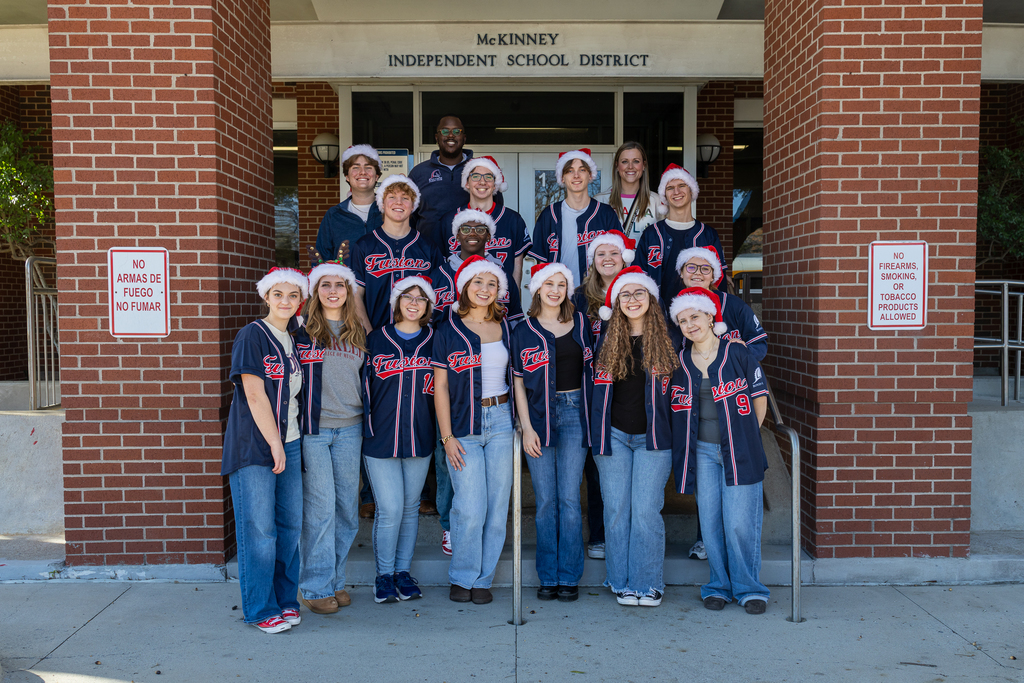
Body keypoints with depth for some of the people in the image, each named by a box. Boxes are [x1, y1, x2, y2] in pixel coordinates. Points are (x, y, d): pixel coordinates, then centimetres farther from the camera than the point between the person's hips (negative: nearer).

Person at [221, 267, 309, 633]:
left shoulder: (294, 340, 14)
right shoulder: (252, 335, -7)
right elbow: (255, 395, -12)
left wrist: (286, 445, 10)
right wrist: (274, 444, -12)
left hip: (289, 442, 7)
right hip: (254, 445, -6)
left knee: (291, 524, 8)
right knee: (259, 529, -2)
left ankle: (286, 600, 22)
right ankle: (261, 609, 9)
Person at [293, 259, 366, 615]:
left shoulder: (358, 334, 12)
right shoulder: (302, 331, 0)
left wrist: (367, 424, 14)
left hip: (349, 428, 4)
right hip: (312, 428, -4)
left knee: (347, 507, 7)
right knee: (321, 507, -5)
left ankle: (336, 580, 21)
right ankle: (316, 588, 7)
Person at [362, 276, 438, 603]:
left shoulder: (434, 342, 5)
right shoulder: (376, 340, 2)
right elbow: (365, 385, 7)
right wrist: (366, 426, 4)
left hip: (420, 437, 2)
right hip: (380, 437, -2)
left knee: (411, 506, 10)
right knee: (389, 509, -4)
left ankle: (403, 571, 24)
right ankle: (384, 575, 13)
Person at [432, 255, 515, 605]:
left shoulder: (505, 327, 9)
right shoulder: (449, 330, 1)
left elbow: (516, 377, 13)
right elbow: (440, 386, 0)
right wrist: (447, 436, -6)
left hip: (501, 420, 3)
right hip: (463, 423, -3)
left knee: (497, 506, 4)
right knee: (470, 509, -6)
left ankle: (483, 579, 19)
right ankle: (462, 577, 15)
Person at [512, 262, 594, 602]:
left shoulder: (581, 324, 10)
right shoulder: (523, 331, 5)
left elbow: (590, 369, 14)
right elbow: (519, 382, 3)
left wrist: (592, 416, 6)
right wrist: (526, 427, -5)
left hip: (574, 412, 1)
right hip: (538, 415, 0)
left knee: (569, 499, -2)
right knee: (545, 500, 2)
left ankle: (569, 577, 7)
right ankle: (548, 577, 12)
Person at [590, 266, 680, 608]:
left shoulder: (667, 340, 1)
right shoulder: (606, 340, 7)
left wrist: (673, 431, 2)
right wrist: (597, 433, 9)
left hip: (653, 437, -2)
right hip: (614, 435, 2)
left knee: (646, 511, -5)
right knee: (616, 511, 3)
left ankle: (649, 583, 10)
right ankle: (621, 582, 16)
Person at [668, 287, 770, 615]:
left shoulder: (738, 353, -1)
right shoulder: (680, 361, 8)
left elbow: (759, 397, 4)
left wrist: (747, 437, 3)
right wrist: (685, 443, 9)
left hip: (738, 450, -3)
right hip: (701, 452, 3)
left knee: (740, 523, -4)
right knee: (710, 522, 5)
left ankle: (748, 588, 12)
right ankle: (719, 586, 19)